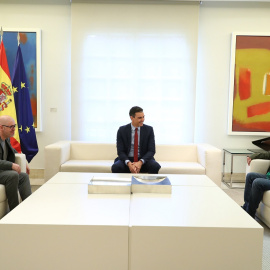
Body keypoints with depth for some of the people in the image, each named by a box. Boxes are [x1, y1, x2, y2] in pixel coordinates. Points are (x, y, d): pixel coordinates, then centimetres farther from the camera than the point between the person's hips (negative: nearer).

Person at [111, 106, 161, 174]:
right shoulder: (122, 130, -1)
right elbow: (120, 151, -4)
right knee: (115, 167, -31)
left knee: (155, 166, -30)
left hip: (143, 160, 1)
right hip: (127, 159, 0)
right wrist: (128, 163, -24)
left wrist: (140, 162, -22)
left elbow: (151, 150, -4)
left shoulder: (149, 129, 0)